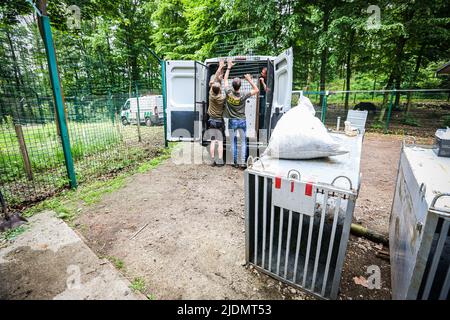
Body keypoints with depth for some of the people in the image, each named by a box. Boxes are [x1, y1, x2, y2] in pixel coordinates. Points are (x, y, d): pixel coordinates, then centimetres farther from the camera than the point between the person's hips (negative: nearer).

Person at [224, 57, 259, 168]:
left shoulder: (228, 93, -10)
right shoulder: (243, 96, -14)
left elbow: (225, 80, 7)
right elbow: (256, 90, -1)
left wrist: (229, 67, 14)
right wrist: (249, 79, -1)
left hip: (232, 121, 1)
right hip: (242, 121, -1)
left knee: (233, 142, 7)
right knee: (243, 142, 7)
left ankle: (235, 162, 11)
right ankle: (242, 162, 5)